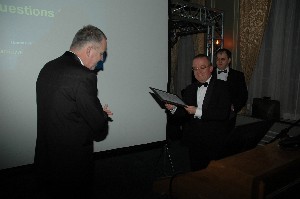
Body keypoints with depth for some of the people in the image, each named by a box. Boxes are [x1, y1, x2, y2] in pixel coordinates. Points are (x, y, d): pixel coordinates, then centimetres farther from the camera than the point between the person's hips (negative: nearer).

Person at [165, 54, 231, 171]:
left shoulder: (222, 87, -5)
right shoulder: (189, 89, 9)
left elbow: (224, 113, -17)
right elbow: (184, 115, 5)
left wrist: (198, 111, -22)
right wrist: (173, 109, -14)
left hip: (214, 144, -3)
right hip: (193, 142, 4)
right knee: (196, 174, 15)